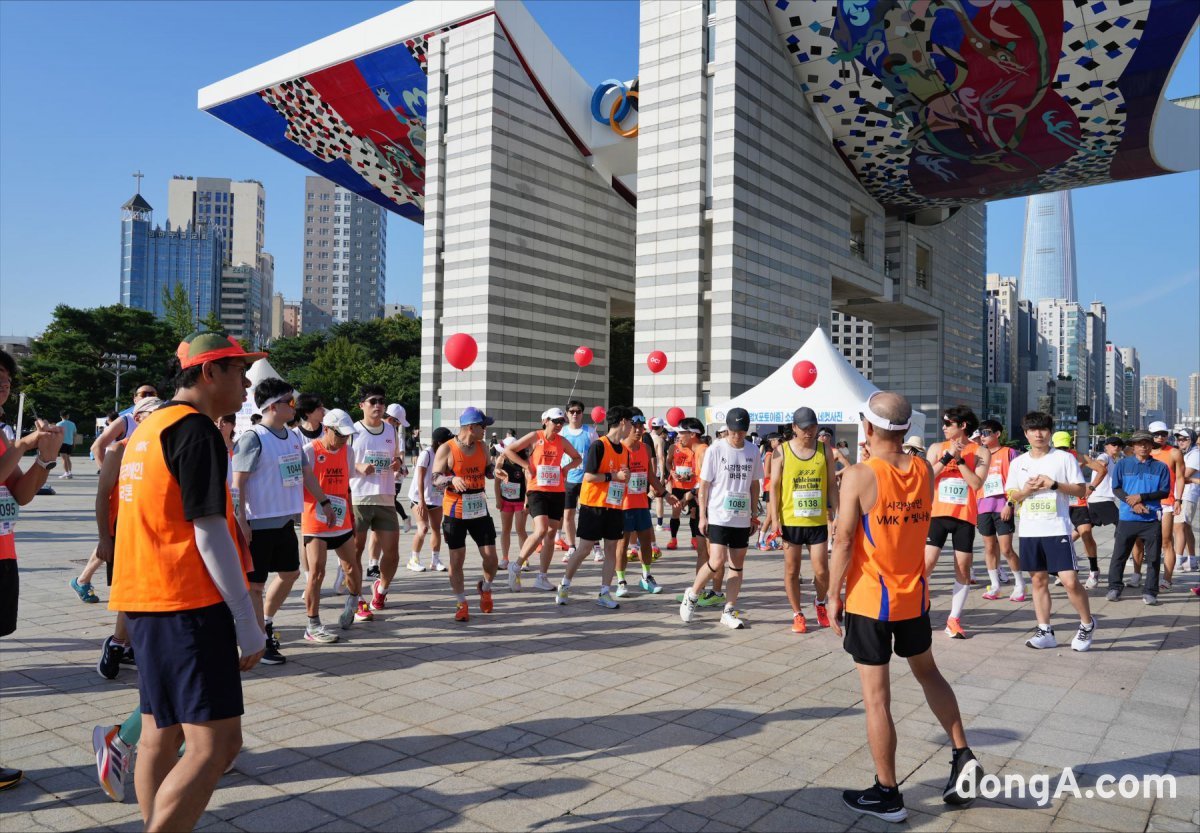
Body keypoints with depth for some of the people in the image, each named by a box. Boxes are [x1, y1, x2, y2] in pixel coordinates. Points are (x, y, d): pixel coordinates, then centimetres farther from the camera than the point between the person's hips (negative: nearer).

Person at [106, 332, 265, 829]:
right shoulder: (196, 429, -13)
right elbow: (209, 532, -18)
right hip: (187, 604, -10)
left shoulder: (150, 427, 16)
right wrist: (247, 622, -14)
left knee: (162, 736, 14)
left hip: (147, 602, 10)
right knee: (215, 744, -8)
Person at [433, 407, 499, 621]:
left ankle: (485, 588, 31)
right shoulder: (447, 449, -9)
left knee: (491, 557, 1)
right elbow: (436, 478, -9)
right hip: (455, 512, -4)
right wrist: (452, 479, -29)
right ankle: (461, 604, 16)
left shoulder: (482, 447, 6)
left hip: (480, 510, 4)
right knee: (457, 559, 2)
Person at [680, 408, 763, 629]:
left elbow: (754, 485, 14)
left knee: (737, 565, 6)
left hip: (742, 518, 4)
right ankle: (691, 595, 11)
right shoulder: (716, 450, -6)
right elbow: (704, 485, -3)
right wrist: (702, 516, -5)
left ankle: (729, 611, 15)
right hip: (718, 517, -4)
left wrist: (754, 515, 12)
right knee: (717, 561, -12)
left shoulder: (753, 452, 6)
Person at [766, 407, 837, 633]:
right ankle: (797, 614, 21)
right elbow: (774, 486, -2)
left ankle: (821, 603, 31)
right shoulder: (781, 452, -3)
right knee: (791, 569, 6)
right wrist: (774, 519, -7)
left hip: (818, 521, 1)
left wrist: (835, 514, 1)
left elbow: (832, 485, 7)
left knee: (821, 570, 1)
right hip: (790, 521, -1)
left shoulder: (825, 450, 2)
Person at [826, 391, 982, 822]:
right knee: (928, 672, 28)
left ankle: (887, 795, 14)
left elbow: (843, 542, -17)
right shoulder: (924, 470, -2)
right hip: (915, 596, 6)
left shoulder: (859, 475, -17)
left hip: (870, 600, -5)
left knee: (876, 697, 4)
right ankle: (963, 756, 25)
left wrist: (833, 595, -5)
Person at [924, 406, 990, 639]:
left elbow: (977, 484, -12)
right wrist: (947, 457, -12)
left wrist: (959, 459, -14)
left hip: (965, 517, 0)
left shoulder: (980, 452, 0)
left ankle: (954, 618, 13)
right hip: (938, 514, 0)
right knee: (926, 562, -6)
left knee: (962, 567, 4)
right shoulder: (937, 448, 5)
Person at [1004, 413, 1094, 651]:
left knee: (1070, 581, -7)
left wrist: (1054, 484, -14)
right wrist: (1025, 490, -8)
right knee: (1038, 580, 8)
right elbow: (1010, 497, 12)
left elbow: (1081, 490, -1)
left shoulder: (1064, 458, 0)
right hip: (1029, 532, 4)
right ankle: (1045, 632, 16)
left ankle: (1087, 624, 17)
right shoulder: (1018, 463, 9)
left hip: (1058, 530, -4)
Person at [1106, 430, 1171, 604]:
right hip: (1127, 518, 0)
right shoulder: (1123, 464, 5)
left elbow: (1165, 492, 1)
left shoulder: (1160, 467, 5)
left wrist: (1141, 497, -12)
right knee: (1119, 554, 4)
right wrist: (1133, 503, -12)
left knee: (1153, 557, 3)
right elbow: (1116, 488, 3)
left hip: (1152, 519, 0)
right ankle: (1114, 588, 14)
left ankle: (1150, 592, 13)